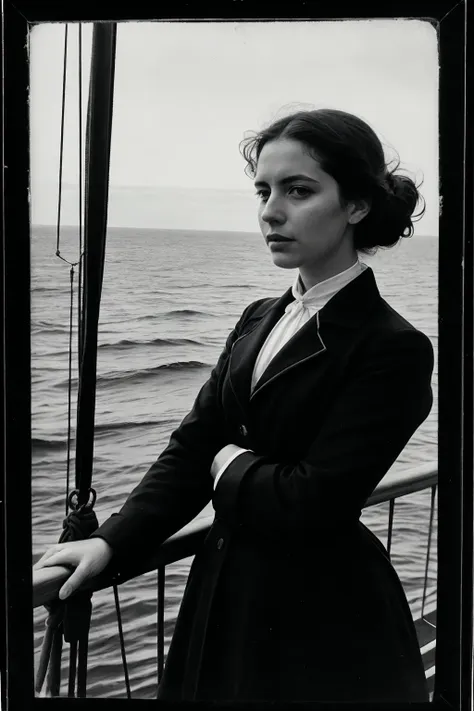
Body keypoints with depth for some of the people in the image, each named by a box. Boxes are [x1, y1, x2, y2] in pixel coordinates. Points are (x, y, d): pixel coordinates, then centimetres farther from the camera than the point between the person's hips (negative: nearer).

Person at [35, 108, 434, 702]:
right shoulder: (258, 322, 6)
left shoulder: (393, 349, -17)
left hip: (321, 637, -6)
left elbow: (315, 501, -23)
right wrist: (110, 542, -8)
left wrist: (231, 465, -7)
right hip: (225, 603, 6)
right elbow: (191, 448, 2)